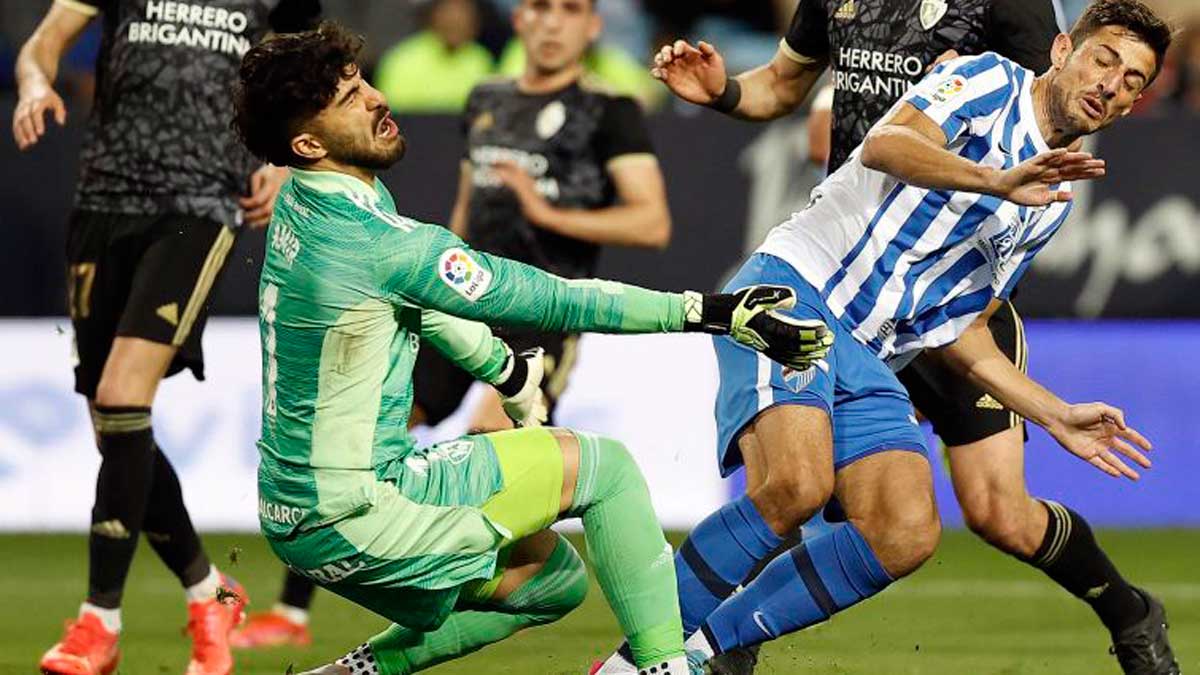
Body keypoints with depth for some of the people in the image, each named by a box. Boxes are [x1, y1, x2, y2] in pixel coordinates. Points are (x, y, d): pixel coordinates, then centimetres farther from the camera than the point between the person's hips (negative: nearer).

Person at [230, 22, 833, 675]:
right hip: (353, 519, -9)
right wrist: (711, 313, -16)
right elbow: (554, 301, -20)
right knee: (604, 466, -2)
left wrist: (510, 370, 29)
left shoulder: (305, 204, 5)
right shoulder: (378, 244, -24)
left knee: (555, 581, 22)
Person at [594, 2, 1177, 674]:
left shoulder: (1051, 204, 21)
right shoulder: (990, 81, 1)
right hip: (791, 289, -7)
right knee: (796, 485, -31)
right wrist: (998, 183, -33)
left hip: (867, 357, 7)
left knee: (906, 535, -15)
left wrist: (1058, 416, 19)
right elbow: (885, 145, -20)